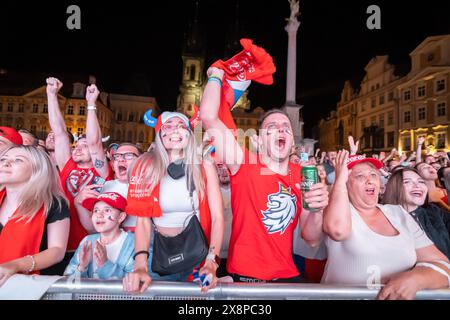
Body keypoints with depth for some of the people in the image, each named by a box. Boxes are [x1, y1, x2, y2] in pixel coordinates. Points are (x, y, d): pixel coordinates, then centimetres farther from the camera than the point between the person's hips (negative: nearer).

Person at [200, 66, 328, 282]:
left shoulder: (303, 176, 0)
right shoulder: (245, 164, -11)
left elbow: (311, 239, 0)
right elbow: (208, 117, -21)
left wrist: (317, 211, -20)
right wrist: (216, 76, -5)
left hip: (287, 277, 4)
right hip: (243, 277, -3)